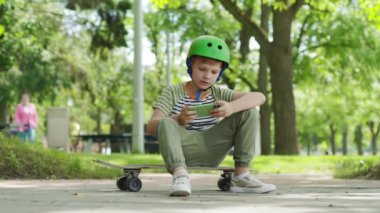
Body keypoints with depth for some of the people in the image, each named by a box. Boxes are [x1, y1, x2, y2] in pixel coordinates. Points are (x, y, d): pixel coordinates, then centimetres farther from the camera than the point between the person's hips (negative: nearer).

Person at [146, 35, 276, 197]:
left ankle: (241, 175, -14)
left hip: (211, 153, 3)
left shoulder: (219, 94, 4)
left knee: (249, 112, -9)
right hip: (181, 152, -3)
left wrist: (232, 107, -30)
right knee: (165, 123, -32)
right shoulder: (173, 93, -2)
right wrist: (178, 120, -36)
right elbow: (151, 127, -15)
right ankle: (180, 175, -46)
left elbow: (259, 97, -9)